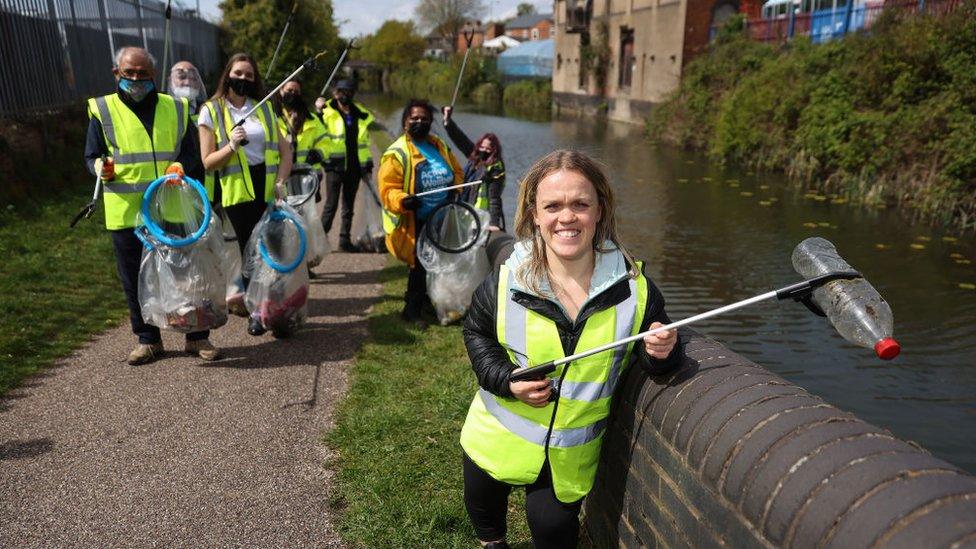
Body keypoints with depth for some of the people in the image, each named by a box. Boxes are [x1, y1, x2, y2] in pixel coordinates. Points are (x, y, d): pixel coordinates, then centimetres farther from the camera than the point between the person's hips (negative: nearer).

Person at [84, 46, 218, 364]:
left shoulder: (174, 109, 10)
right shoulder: (103, 110, 7)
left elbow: (191, 153, 12)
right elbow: (92, 155, 10)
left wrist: (182, 167, -10)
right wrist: (100, 167, -12)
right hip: (126, 212, 0)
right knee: (135, 279, 6)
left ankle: (197, 336, 15)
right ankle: (148, 340, 21)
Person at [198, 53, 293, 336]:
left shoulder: (265, 108, 14)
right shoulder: (212, 111, 3)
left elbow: (285, 150, 11)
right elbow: (208, 162, -1)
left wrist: (281, 181, -4)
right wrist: (232, 146, -18)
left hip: (268, 190, 2)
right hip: (238, 192, -2)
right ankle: (255, 311, 14)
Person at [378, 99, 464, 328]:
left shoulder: (439, 146, 11)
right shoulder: (396, 154, -11)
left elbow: (456, 171, 21)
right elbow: (388, 189, -17)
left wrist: (455, 187, 0)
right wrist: (403, 200, -36)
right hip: (415, 223, -7)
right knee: (420, 265, -5)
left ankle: (426, 300, 36)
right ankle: (412, 310, 12)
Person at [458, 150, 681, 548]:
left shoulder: (634, 287, -17)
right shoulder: (504, 283, -18)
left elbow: (649, 354, -3)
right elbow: (477, 333, -1)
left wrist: (659, 353, -27)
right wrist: (506, 379, -17)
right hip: (498, 437, 2)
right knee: (483, 506, 25)